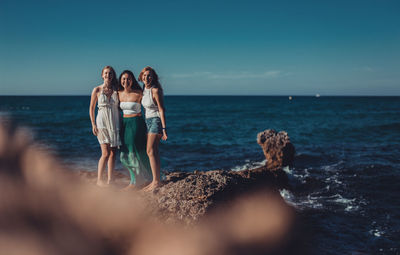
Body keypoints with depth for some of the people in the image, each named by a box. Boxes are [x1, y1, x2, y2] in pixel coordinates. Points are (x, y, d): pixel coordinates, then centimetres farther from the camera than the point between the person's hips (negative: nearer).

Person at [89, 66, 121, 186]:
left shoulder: (116, 90, 8)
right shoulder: (97, 90, 1)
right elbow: (91, 108, 4)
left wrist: (121, 123, 8)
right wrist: (93, 124, -3)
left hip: (115, 123, 3)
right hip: (102, 123, -3)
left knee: (113, 153, 4)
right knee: (106, 153, -10)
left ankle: (110, 180, 11)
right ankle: (99, 179, 1)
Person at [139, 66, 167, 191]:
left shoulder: (155, 90, -15)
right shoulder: (144, 89, 9)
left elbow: (161, 110, -16)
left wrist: (164, 128, -18)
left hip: (156, 121, -8)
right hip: (148, 121, 8)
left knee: (151, 151, -12)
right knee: (154, 151, 7)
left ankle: (156, 181, -9)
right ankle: (156, 180, 11)